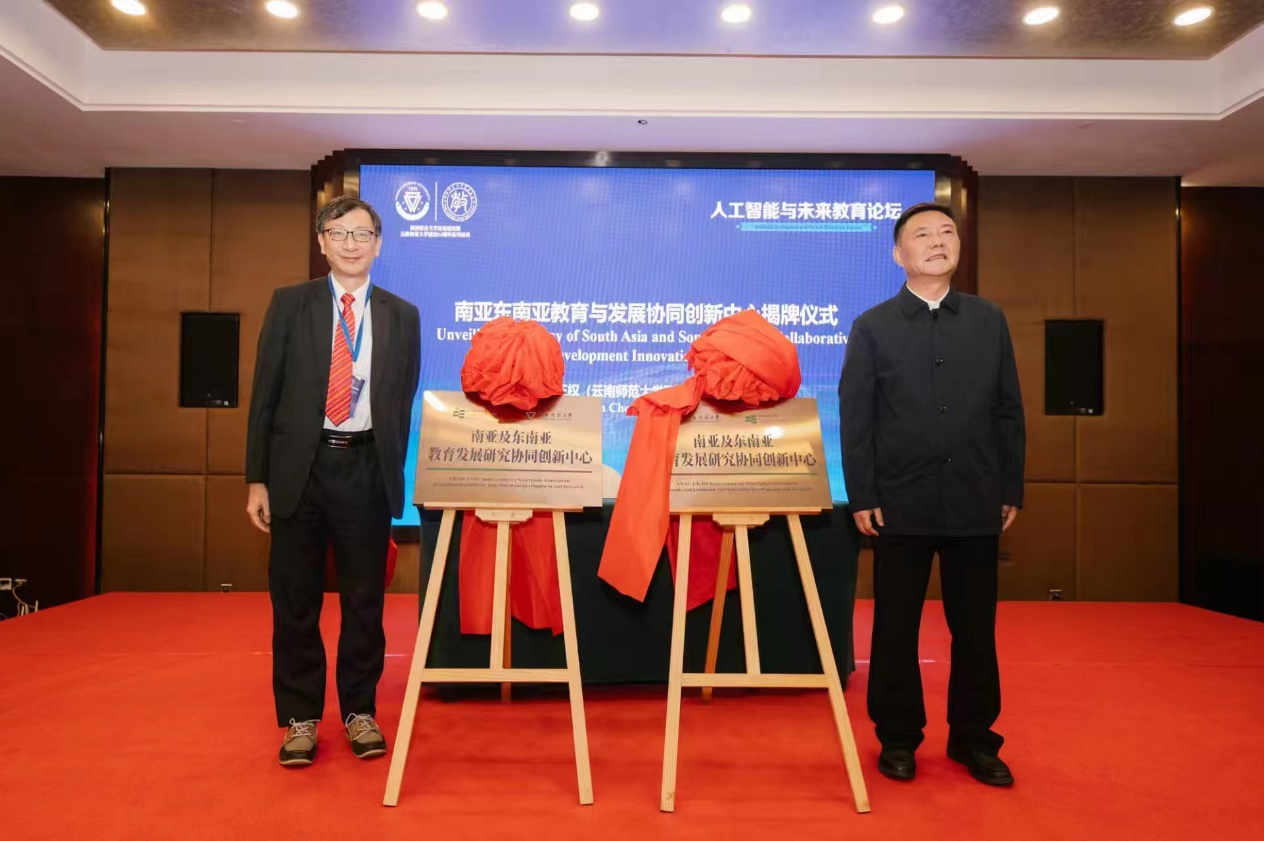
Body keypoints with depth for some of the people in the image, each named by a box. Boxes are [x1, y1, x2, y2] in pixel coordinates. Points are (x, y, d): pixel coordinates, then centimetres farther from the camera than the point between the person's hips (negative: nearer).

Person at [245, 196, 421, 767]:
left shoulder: (401, 316, 7)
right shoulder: (289, 304, 5)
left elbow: (403, 401, 7)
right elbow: (265, 393, 3)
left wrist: (393, 476, 2)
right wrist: (256, 478, -2)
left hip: (366, 469, 0)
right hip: (299, 466, 0)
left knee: (365, 599, 7)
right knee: (295, 601, 7)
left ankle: (359, 712, 23)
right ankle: (300, 719, 22)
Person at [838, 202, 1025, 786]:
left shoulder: (989, 320, 9)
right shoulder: (872, 327, 2)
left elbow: (1008, 411, 8)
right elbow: (854, 418, -1)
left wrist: (1011, 489, 4)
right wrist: (861, 496, -6)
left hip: (976, 504, 2)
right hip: (901, 504, -2)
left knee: (975, 627, 10)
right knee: (896, 627, 8)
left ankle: (974, 738, 26)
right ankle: (898, 737, 23)